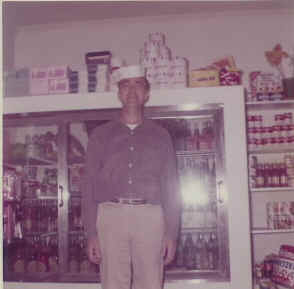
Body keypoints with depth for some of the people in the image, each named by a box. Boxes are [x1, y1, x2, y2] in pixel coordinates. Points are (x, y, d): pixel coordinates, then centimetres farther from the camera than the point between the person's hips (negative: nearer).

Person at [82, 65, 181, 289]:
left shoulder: (160, 135, 13)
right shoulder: (101, 134, 12)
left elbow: (171, 187, 10)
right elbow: (90, 186, 8)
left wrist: (172, 233, 3)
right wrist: (91, 234, 0)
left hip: (150, 217, 0)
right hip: (111, 214, 0)